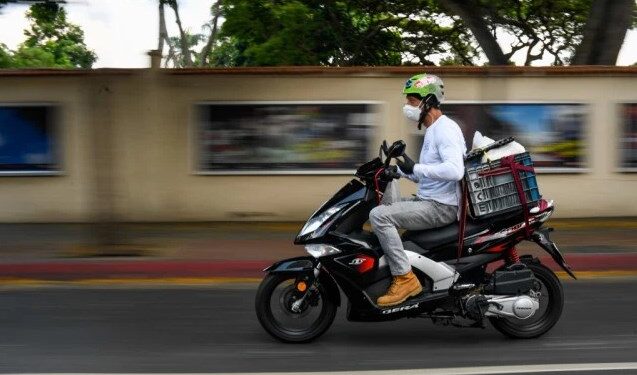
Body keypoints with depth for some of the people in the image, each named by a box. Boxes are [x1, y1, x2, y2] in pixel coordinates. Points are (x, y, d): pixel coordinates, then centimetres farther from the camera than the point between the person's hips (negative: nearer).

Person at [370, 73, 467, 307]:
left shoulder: (445, 128, -14)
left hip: (441, 207, -11)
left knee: (379, 215, -24)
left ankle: (405, 279, -23)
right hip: (427, 201, 11)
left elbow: (454, 170, -31)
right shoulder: (432, 130, 19)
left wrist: (415, 168, -28)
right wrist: (396, 169, 12)